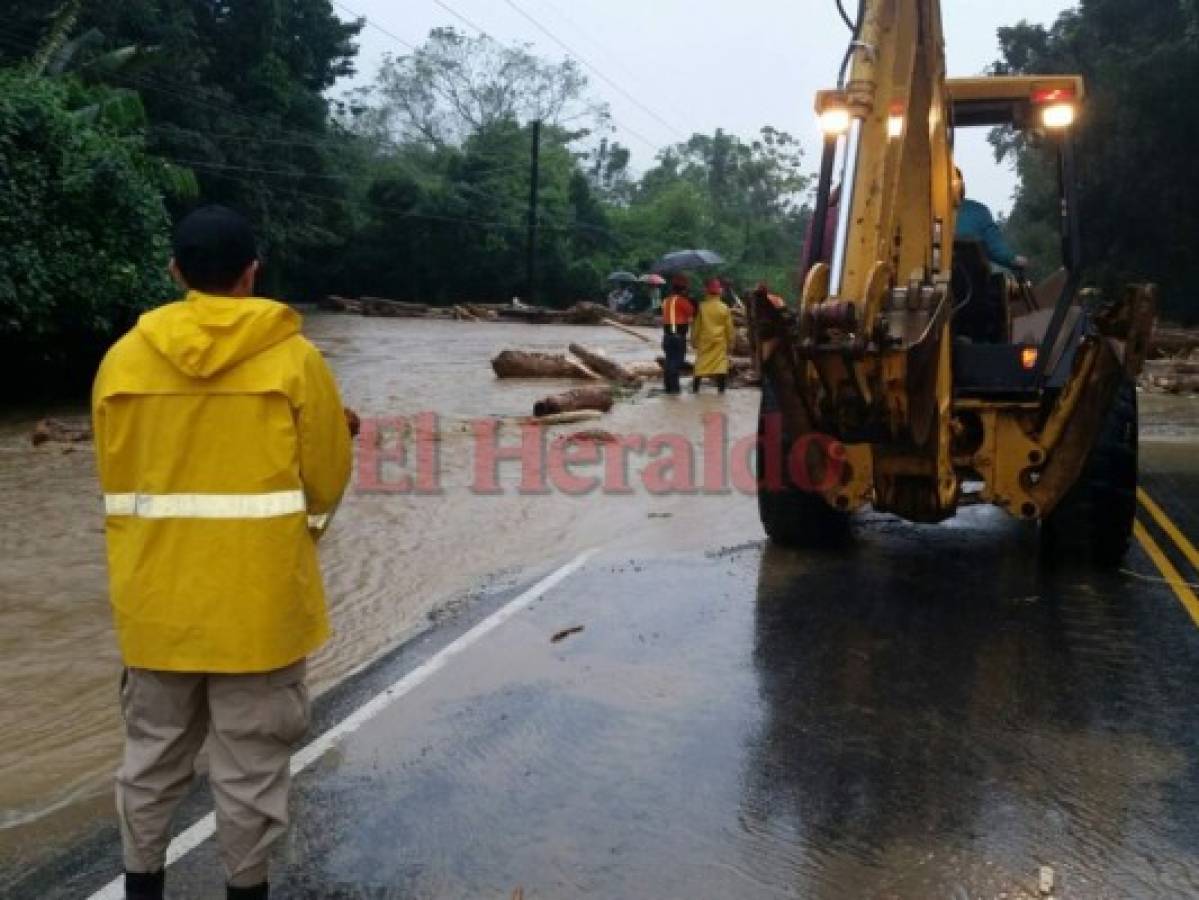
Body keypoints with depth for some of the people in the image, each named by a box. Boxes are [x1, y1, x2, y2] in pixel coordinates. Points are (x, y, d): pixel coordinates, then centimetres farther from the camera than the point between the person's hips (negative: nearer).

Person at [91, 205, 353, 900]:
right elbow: (326, 480, -4)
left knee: (153, 751, 19)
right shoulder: (293, 357, -9)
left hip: (158, 599, 4)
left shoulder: (125, 356, -1)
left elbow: (115, 483, 6)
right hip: (258, 600, -3)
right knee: (251, 760, 9)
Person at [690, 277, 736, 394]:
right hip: (720, 340, 0)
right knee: (721, 364, 1)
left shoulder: (702, 307, -5)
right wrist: (730, 342, 12)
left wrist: (694, 340, 11)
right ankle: (721, 388, -2)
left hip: (704, 340, 0)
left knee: (701, 364, 7)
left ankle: (695, 388, 8)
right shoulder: (725, 308, -4)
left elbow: (696, 326, 1)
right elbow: (729, 328, 1)